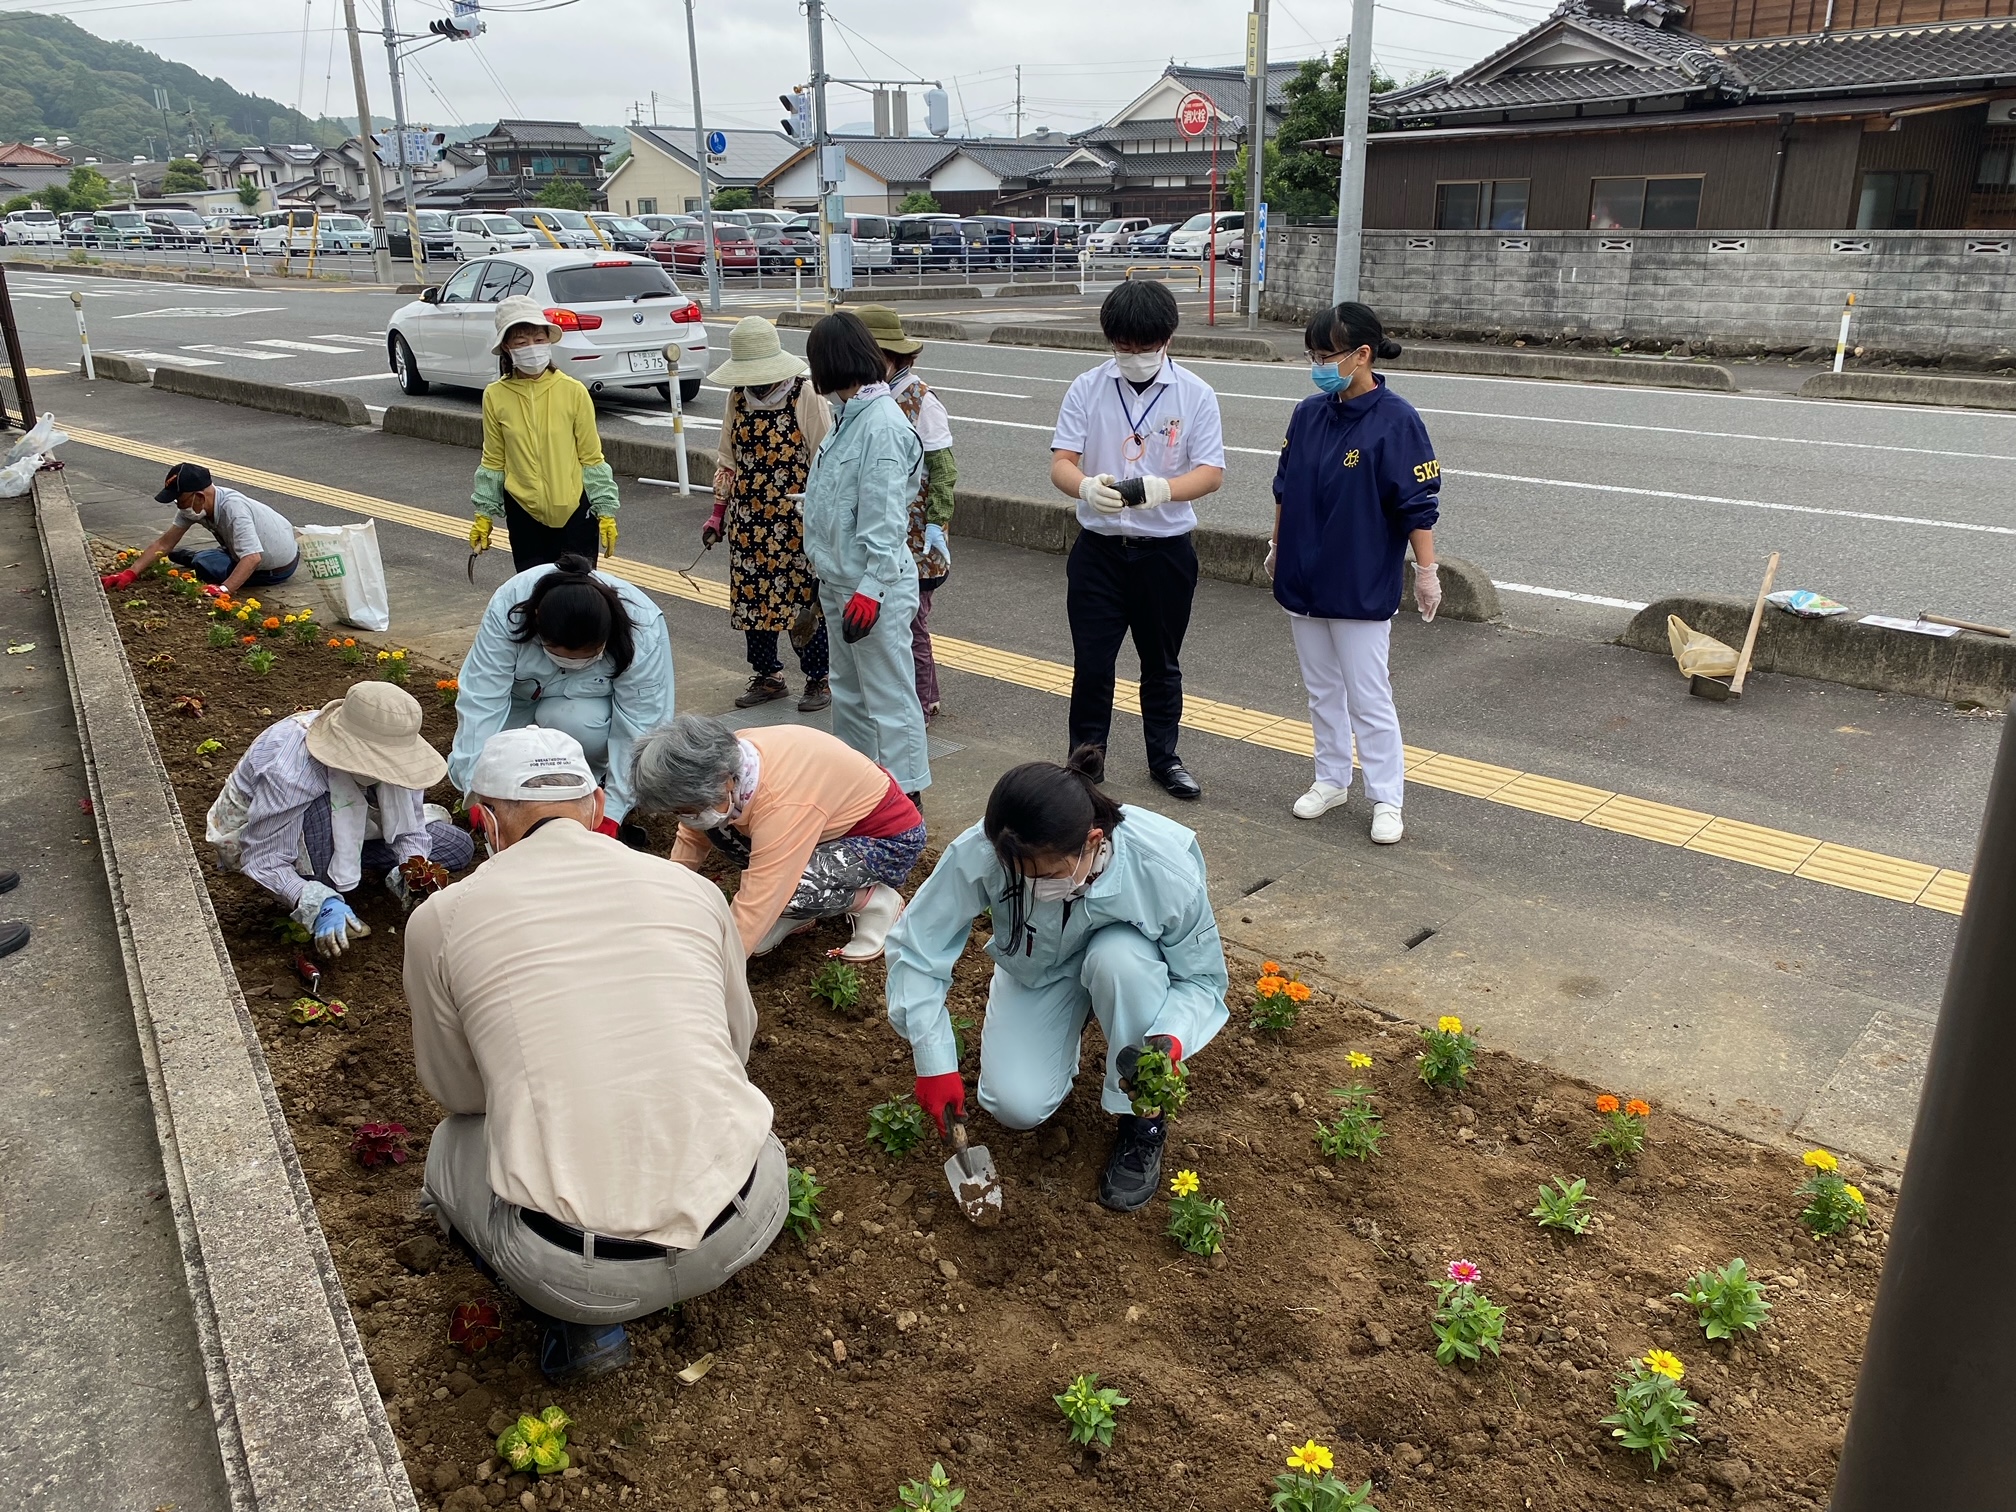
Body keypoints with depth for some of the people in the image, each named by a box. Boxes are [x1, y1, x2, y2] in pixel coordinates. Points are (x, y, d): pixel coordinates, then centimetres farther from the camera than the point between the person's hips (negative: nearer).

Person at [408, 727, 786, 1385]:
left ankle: (579, 1323, 11)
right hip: (742, 1228, 3)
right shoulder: (692, 887, 7)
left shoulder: (440, 918, 2)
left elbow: (455, 1089, 17)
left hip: (574, 1273, -2)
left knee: (452, 1146, 30)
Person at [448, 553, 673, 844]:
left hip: (593, 705, -2)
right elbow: (480, 703, -34)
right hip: (523, 699, 2)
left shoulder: (644, 632, -35)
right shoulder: (508, 609, -34)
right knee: (465, 771, -16)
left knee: (570, 719, -35)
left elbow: (638, 732, -30)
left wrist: (611, 814, -30)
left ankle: (594, 780, -6)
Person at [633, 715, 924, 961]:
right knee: (717, 825, -8)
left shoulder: (782, 806, -37)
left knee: (779, 889, -30)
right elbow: (692, 838, 2)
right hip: (840, 814, 8)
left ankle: (876, 901, -5)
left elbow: (750, 917, -34)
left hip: (891, 837, -8)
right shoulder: (725, 757, -15)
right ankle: (801, 910, 5)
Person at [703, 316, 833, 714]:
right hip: (748, 521, 6)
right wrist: (718, 513, 11)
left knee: (804, 598, 2)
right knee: (752, 596, 10)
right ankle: (767, 677, 25)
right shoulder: (738, 397, 6)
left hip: (794, 521, -5)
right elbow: (728, 457, 14)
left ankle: (818, 680, 16)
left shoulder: (804, 395, -10)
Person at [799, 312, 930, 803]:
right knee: (847, 693, 21)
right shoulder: (849, 416, 10)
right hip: (841, 580, 10)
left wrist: (870, 588, -23)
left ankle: (904, 796, 11)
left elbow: (884, 518, -22)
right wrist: (836, 579, 18)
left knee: (889, 698, 1)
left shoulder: (882, 423, -19)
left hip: (874, 587, -10)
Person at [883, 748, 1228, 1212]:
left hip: (1123, 960, -1)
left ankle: (1141, 1119, -12)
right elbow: (915, 945, -22)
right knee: (1018, 1107, -18)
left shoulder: (1167, 869, -36)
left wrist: (1170, 1039, -41)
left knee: (1119, 958, -37)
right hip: (1036, 973, 1)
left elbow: (1202, 978, -20)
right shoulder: (978, 854, -37)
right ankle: (1064, 1032, 18)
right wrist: (934, 1062, -23)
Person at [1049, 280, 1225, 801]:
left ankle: (1164, 757, 31)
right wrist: (1087, 487, -31)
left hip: (1167, 551, 0)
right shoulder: (1087, 388, -2)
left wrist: (1160, 489, -30)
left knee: (1162, 663, 15)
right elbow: (1061, 463, -7)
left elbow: (1212, 472, -10)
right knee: (1091, 663, 2)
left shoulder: (1195, 395, -4)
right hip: (1099, 548, 0)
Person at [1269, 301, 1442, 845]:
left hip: (1362, 587, -6)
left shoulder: (1395, 420, -14)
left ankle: (1386, 800, 12)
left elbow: (1418, 503, -12)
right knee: (1322, 690, 17)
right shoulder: (1308, 414, 3)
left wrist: (1426, 570, -12)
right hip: (1303, 578, 6)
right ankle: (1331, 780, 31)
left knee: (1368, 698, 0)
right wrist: (1277, 546, 18)